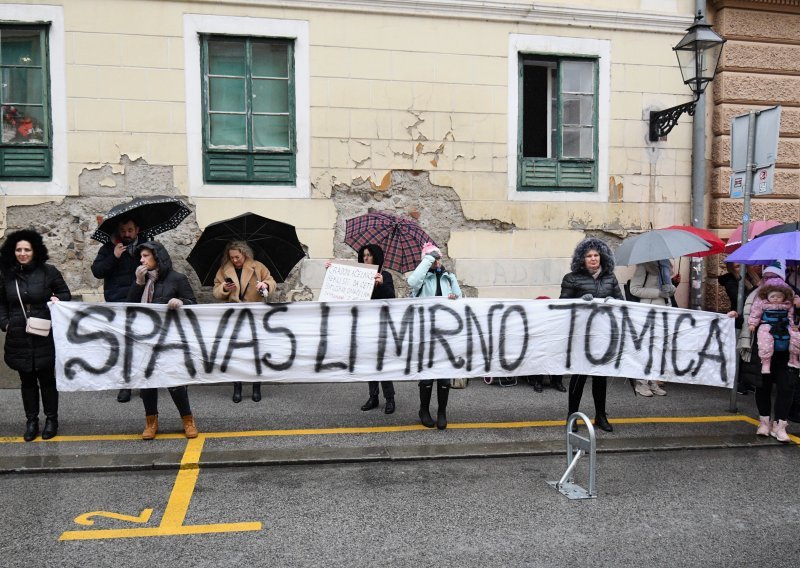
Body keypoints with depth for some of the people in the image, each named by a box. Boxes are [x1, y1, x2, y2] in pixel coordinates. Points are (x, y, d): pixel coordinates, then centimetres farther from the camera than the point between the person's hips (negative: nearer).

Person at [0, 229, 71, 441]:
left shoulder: (48, 271, -5)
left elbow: (65, 293, 5)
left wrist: (57, 300, -14)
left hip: (44, 337, -2)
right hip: (18, 338, 2)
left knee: (46, 379, 8)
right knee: (27, 380, 11)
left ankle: (51, 419, 21)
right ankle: (31, 421, 23)